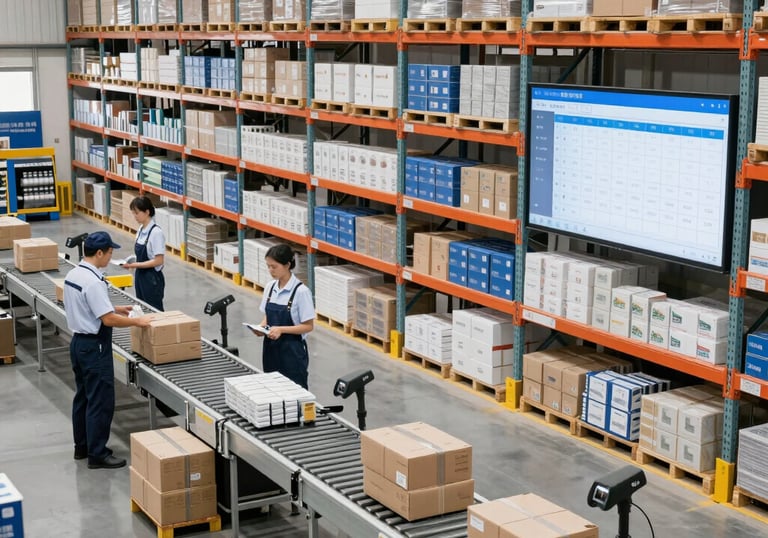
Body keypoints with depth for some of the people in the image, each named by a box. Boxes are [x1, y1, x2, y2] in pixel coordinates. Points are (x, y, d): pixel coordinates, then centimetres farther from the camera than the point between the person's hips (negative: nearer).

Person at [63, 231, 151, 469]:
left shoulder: (72, 275, 6)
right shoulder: (94, 282, -23)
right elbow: (108, 320, -24)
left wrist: (115, 308, 18)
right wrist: (137, 322, -12)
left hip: (78, 342, 10)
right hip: (94, 347, -10)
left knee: (82, 397, 18)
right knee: (100, 402, -2)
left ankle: (82, 447, 28)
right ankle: (97, 454, 4)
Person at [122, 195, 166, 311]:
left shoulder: (156, 232, -18)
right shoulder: (141, 230, 7)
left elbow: (158, 261, -20)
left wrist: (135, 265, -21)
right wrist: (131, 262, 0)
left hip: (152, 279, -8)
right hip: (140, 276, 8)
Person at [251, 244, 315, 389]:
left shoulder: (301, 291, -15)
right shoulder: (270, 287, 4)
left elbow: (308, 326, -13)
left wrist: (281, 329, -23)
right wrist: (261, 327, -6)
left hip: (292, 350, -6)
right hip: (271, 347, 6)